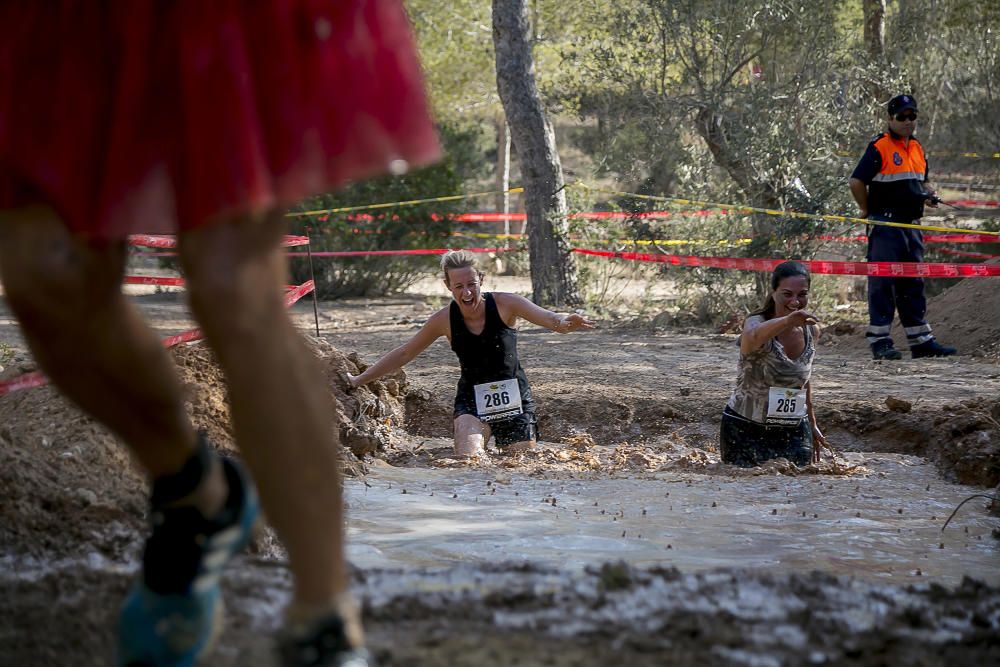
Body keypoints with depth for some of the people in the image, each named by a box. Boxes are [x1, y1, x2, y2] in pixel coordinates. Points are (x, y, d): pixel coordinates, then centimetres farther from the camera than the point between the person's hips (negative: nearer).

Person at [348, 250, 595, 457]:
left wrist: (564, 323, -53)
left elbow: (548, 318, -28)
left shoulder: (504, 304, -13)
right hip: (472, 401, 0)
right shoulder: (445, 320, -8)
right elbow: (404, 354, 4)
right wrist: (359, 380, 7)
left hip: (514, 399, 1)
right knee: (470, 460, -28)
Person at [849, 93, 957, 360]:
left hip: (912, 225, 8)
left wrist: (928, 194, 8)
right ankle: (879, 341, -6)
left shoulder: (917, 148, 16)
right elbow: (856, 182, -11)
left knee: (913, 283, 11)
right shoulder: (879, 147, -9)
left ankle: (921, 340, 16)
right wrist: (868, 211, -5)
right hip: (885, 225, -8)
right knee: (882, 282, -7)